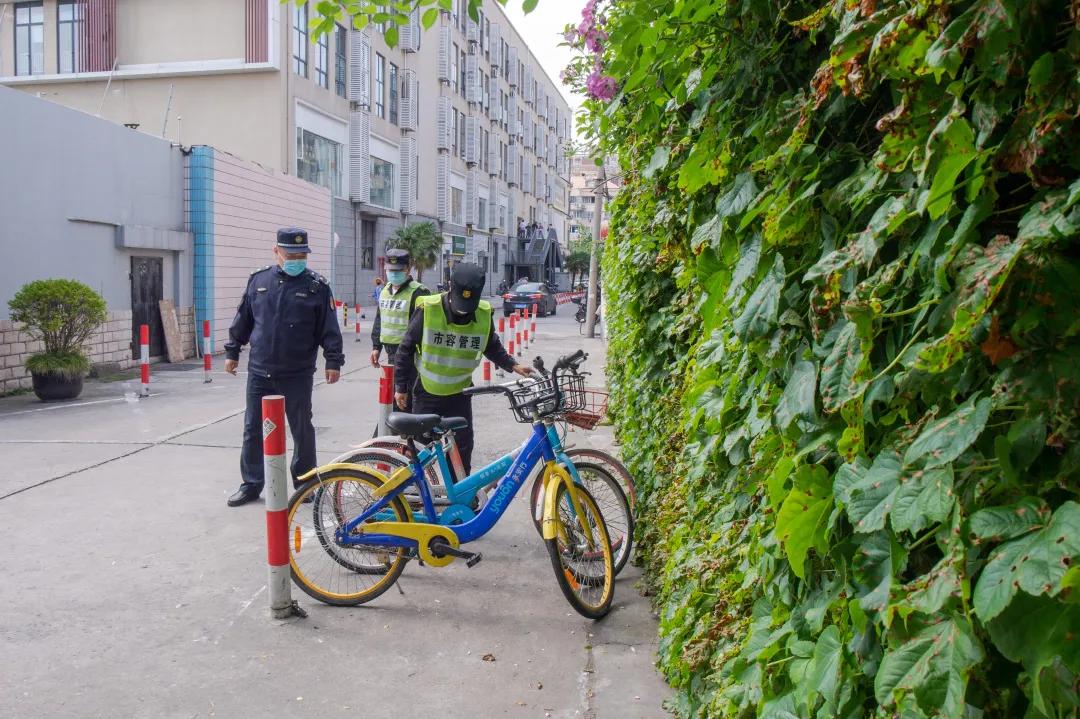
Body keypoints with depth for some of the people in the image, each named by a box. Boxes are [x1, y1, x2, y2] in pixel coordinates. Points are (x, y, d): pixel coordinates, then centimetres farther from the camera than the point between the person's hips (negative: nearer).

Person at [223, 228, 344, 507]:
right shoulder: (258, 280, 6)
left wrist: (333, 361, -8)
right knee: (253, 430, 9)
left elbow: (329, 328, -3)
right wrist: (232, 351, 15)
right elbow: (242, 321, 14)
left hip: (298, 376, -3)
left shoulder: (317, 285, -3)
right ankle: (251, 484, 22)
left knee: (302, 430, 8)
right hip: (259, 372, 3)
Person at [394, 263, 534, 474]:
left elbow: (493, 347, 10)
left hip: (459, 394, 2)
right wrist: (400, 387, -5)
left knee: (463, 445, 6)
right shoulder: (428, 309, -19)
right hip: (426, 393, -2)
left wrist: (512, 365, -4)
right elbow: (406, 349, -8)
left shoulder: (484, 314, -10)